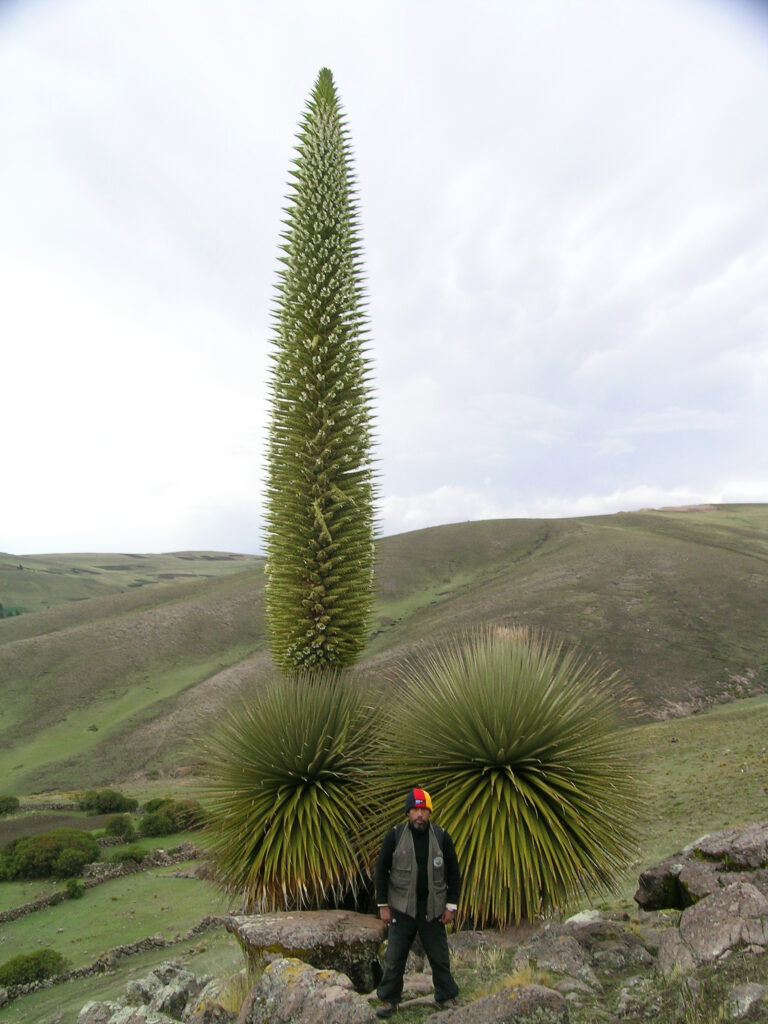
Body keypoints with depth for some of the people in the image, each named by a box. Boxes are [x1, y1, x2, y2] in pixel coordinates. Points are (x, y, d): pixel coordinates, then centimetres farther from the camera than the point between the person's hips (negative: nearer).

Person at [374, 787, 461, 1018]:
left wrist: (451, 906, 0)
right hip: (402, 908, -1)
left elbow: (454, 873, 4)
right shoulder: (394, 836, -7)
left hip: (433, 910, 1)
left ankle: (446, 997, 29)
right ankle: (388, 1000, 24)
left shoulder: (442, 837, -3)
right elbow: (381, 870, -1)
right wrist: (383, 905, -3)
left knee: (440, 957, 10)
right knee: (394, 958, 6)